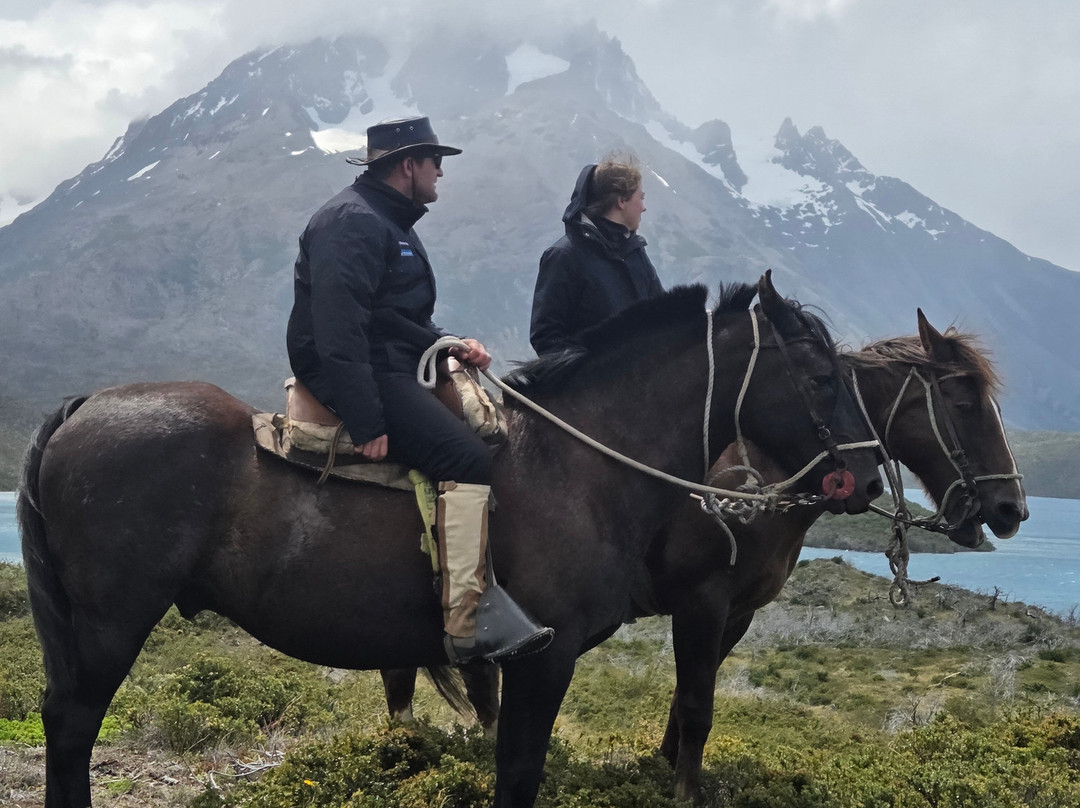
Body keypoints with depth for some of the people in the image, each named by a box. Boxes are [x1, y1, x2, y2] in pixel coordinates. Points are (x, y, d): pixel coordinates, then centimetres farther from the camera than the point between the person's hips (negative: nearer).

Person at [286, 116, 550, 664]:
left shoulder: (390, 223, 21)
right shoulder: (353, 222, -14)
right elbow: (339, 331, -23)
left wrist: (450, 346, 7)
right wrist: (366, 424, -28)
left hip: (395, 368, 11)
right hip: (363, 377, -11)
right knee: (468, 459, -24)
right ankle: (467, 623, -27)